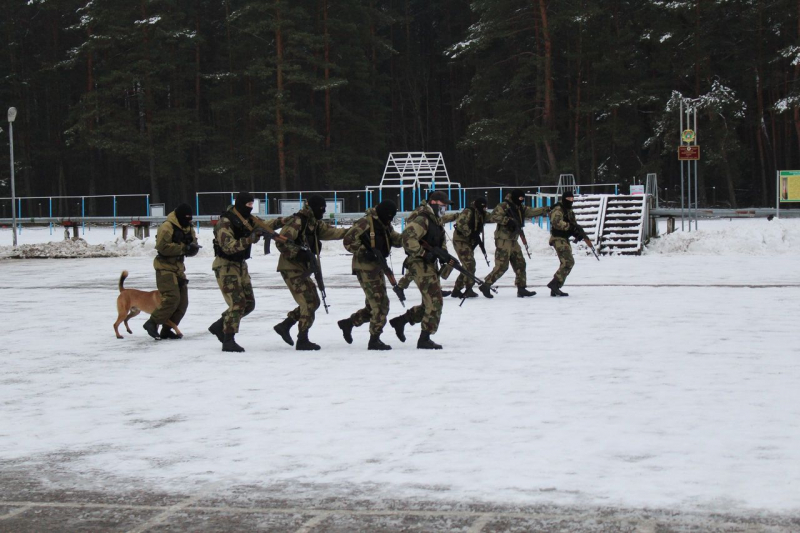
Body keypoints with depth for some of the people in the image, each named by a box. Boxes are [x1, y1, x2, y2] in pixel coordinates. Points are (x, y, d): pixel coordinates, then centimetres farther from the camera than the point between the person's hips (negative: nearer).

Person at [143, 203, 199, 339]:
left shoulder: (189, 228, 11)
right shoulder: (167, 227, -15)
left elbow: (193, 245, 10)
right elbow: (162, 247, -25)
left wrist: (193, 247, -15)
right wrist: (183, 248, -25)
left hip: (178, 268, 9)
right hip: (165, 268, -9)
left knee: (182, 302, 6)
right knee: (172, 298, -21)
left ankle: (166, 330, 13)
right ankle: (152, 323, -11)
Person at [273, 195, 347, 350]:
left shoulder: (314, 223, 12)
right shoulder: (296, 222, -17)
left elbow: (330, 231, 6)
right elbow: (281, 243, -22)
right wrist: (300, 253, -29)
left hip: (302, 269, 10)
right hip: (291, 268, -10)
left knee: (312, 302, 15)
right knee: (309, 302, -12)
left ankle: (284, 326, 24)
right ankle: (302, 340, -7)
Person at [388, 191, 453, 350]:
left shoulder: (436, 220, 17)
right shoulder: (422, 219, -16)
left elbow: (441, 242, 27)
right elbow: (408, 237, -28)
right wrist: (423, 253, -25)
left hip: (430, 264, 10)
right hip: (420, 264, -10)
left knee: (430, 303, 14)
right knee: (434, 300, -12)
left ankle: (400, 320, 26)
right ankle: (424, 339, -7)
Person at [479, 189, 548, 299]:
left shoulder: (520, 208, 14)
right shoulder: (504, 206, -12)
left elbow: (532, 211, 16)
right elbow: (493, 217, -20)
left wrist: (547, 209, 10)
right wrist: (507, 220, -28)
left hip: (513, 241, 9)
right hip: (503, 240, -9)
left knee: (520, 264, 8)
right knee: (501, 266, -12)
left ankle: (521, 288, 14)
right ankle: (486, 286, -3)